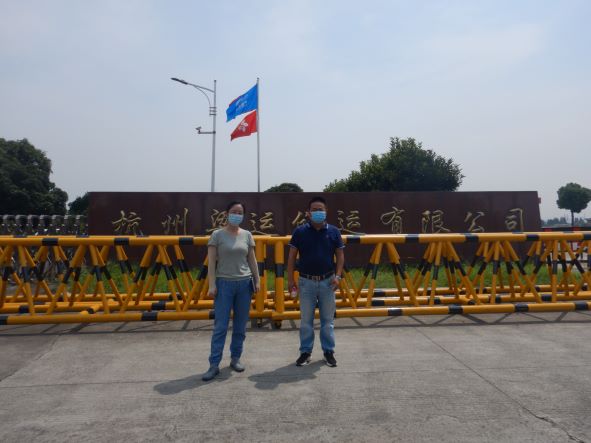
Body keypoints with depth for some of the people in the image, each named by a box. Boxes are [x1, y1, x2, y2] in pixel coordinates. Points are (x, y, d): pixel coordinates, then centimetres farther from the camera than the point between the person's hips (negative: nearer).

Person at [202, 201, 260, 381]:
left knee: (240, 326, 8)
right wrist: (212, 284, -11)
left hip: (244, 283, 3)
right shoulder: (217, 235, -2)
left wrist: (257, 280, 5)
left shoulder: (247, 235, 7)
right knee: (220, 326, -3)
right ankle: (214, 365, 5)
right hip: (224, 283, -3)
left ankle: (235, 358, 23)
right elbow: (211, 262, -4)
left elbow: (252, 260, 10)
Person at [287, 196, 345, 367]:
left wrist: (337, 276, -7)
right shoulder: (300, 231, -4)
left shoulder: (333, 231, 0)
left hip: (327, 281, 1)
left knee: (328, 320, 10)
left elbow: (340, 255, 4)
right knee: (305, 320, 8)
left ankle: (329, 351, 24)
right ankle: (305, 352, 22)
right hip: (306, 282, -1)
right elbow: (292, 256, 0)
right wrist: (290, 278, -5)